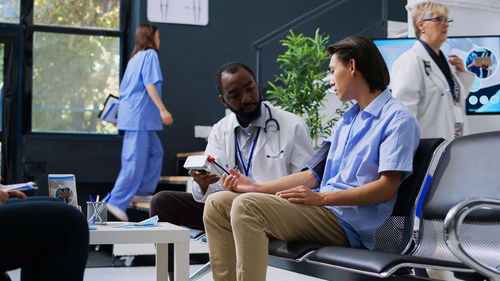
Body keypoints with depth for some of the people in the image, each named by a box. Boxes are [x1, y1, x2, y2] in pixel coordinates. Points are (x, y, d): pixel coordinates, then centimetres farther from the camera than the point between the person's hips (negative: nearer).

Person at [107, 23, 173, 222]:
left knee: (155, 151, 14)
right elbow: (150, 84, -16)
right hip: (139, 115, -10)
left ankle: (144, 191, 16)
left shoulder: (135, 58, 20)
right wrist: (162, 109, -19)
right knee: (135, 161, -9)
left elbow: (124, 89, 22)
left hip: (132, 114, 10)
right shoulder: (150, 55, -6)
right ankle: (117, 202, -8)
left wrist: (120, 115, 29)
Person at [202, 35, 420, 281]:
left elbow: (387, 188, -14)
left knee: (247, 205, -28)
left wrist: (321, 198, -20)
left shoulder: (398, 118, -4)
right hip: (322, 209, 9)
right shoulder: (347, 120, 25)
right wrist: (256, 187, 11)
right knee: (217, 204, -1)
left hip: (347, 222, -9)